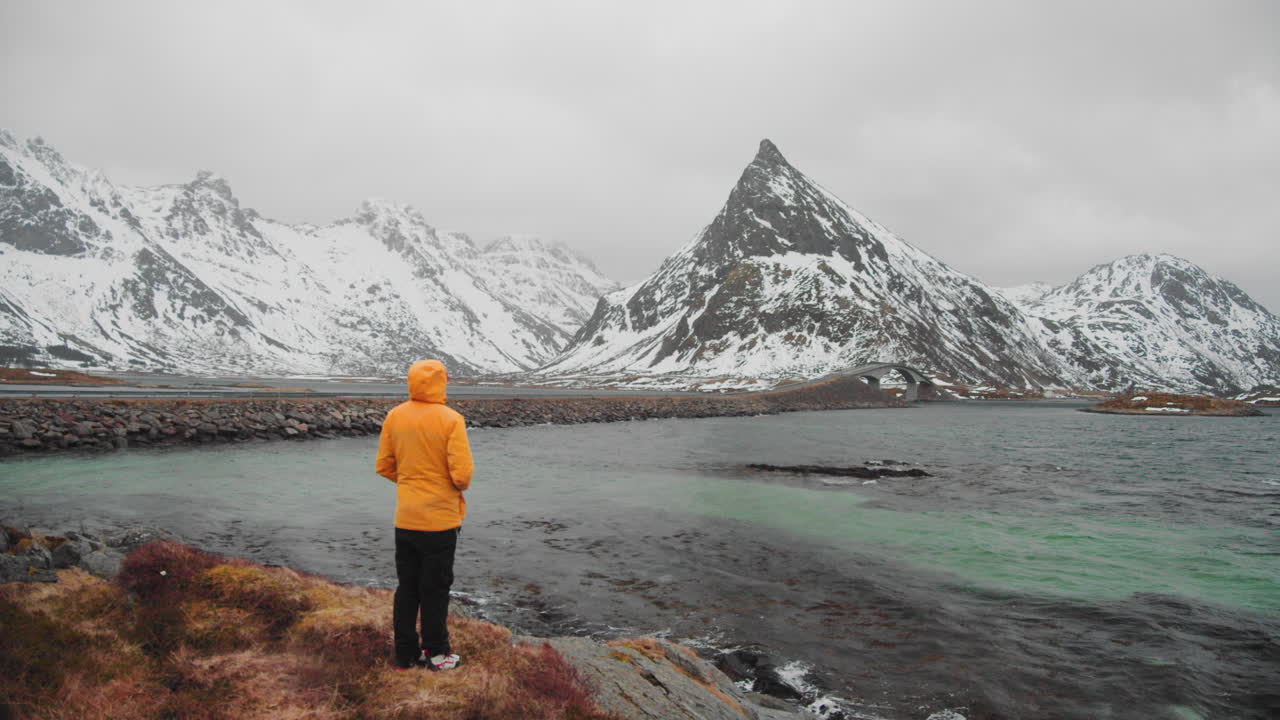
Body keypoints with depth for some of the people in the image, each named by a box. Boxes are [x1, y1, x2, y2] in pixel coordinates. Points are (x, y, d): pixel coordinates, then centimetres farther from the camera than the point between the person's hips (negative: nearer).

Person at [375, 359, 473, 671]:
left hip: (404, 519, 5)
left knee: (406, 587, 15)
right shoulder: (450, 419, -16)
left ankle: (405, 653, 24)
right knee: (435, 589, 9)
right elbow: (462, 473, -19)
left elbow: (384, 466, 6)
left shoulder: (394, 416, 0)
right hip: (440, 518, -5)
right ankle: (436, 653, 21)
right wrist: (460, 487, 3)